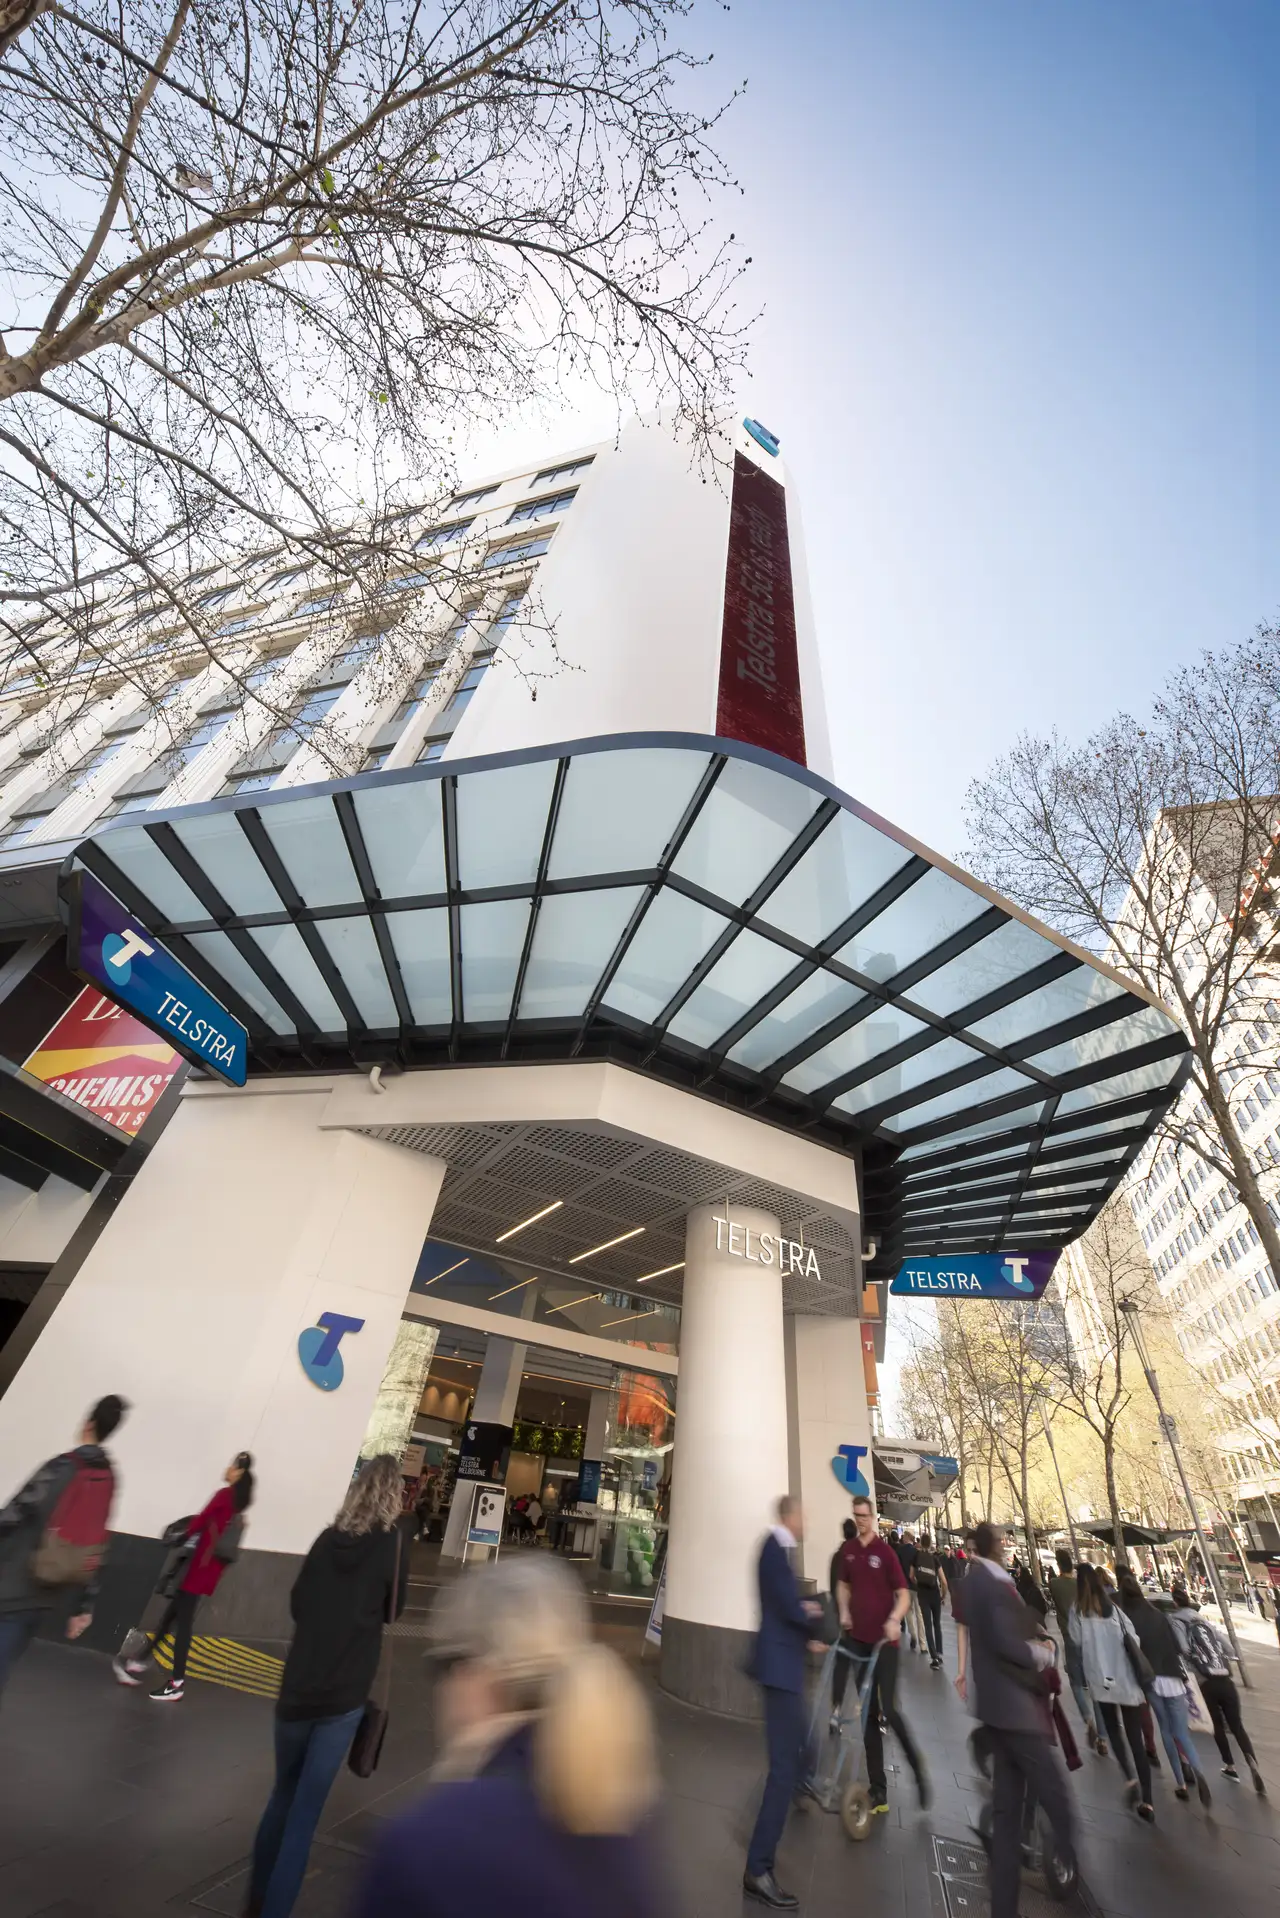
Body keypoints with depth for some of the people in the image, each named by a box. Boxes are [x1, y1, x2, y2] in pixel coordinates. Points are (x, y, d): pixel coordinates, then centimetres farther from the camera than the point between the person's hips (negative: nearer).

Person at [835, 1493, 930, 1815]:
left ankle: (919, 1770, 17)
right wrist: (844, 1612, -1)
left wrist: (894, 1620, -27)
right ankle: (878, 1789, 21)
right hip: (858, 1638, 4)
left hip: (884, 1640, -4)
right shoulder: (847, 1550, 1)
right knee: (870, 1714, 11)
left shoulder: (885, 1552, -13)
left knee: (888, 1709, -8)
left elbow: (903, 1594, -10)